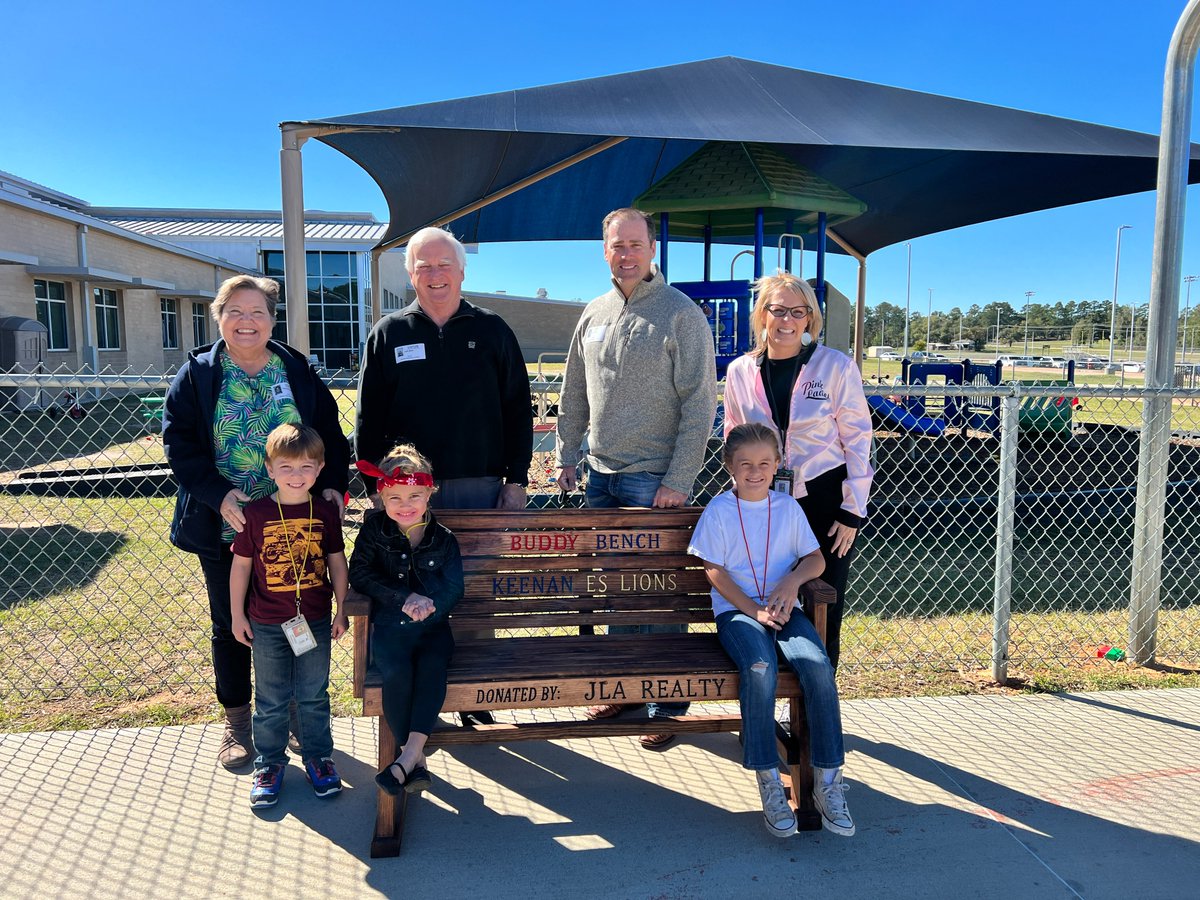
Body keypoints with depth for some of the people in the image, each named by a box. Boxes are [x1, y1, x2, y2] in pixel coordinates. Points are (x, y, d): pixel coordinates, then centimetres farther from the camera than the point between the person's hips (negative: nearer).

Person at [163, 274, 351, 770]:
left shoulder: (297, 372, 5)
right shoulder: (196, 374, 0)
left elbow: (330, 434, 6)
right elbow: (179, 442, -6)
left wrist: (333, 486, -9)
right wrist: (218, 494, -20)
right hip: (224, 526, -1)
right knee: (231, 625, 12)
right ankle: (236, 722, 28)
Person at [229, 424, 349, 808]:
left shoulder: (326, 511, -6)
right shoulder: (255, 513, -11)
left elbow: (337, 561, 3)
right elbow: (240, 565, -3)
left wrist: (342, 610, 3)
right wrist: (237, 615, 0)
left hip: (315, 620, 1)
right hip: (267, 624, -1)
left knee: (314, 696, 14)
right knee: (270, 700, 14)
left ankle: (318, 756, 31)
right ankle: (269, 762, 31)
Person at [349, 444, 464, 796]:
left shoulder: (443, 539, 2)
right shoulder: (374, 530, 2)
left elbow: (454, 588, 2)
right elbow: (360, 575, -4)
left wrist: (430, 603, -21)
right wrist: (404, 598, -14)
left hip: (433, 628, 1)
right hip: (390, 626, 0)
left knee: (432, 668, -30)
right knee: (396, 673, -29)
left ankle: (408, 755, -28)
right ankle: (416, 760, -16)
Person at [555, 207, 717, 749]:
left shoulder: (682, 314, -7)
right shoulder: (594, 314, 11)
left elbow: (700, 403, -11)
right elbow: (574, 394, 18)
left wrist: (678, 480, -15)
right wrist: (567, 456, 12)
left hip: (653, 479, -6)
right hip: (600, 475, 6)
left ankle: (666, 704, 14)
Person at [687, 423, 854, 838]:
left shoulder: (788, 508, 10)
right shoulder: (719, 510, 1)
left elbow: (816, 559, 13)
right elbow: (714, 571, -2)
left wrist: (793, 580, -9)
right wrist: (754, 610, -12)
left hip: (784, 609, 3)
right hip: (737, 610, -3)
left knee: (818, 667, -26)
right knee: (760, 668, -33)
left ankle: (828, 781, -14)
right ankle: (769, 783, -22)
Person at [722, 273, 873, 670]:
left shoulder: (837, 367, -6)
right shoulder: (739, 372, 3)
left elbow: (858, 440, -4)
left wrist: (852, 512, -7)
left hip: (825, 502, -2)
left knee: (823, 614, 5)